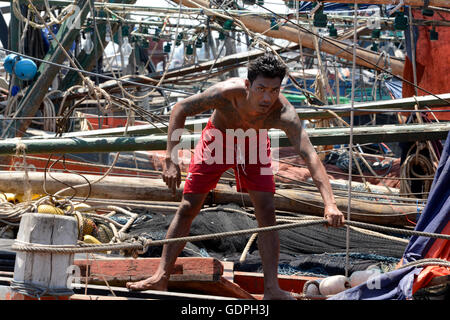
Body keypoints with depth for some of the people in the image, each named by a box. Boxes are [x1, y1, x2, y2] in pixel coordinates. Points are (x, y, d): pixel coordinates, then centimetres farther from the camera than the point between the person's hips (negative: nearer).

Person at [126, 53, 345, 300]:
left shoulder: (283, 113, -39)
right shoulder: (228, 92, -39)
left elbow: (309, 155, -47)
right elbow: (180, 109, -26)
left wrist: (329, 203, -61)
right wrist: (171, 160, -34)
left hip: (253, 143, 0)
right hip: (217, 138, 0)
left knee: (266, 212, -10)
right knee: (187, 208, -2)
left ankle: (271, 288, -6)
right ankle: (161, 278, 5)